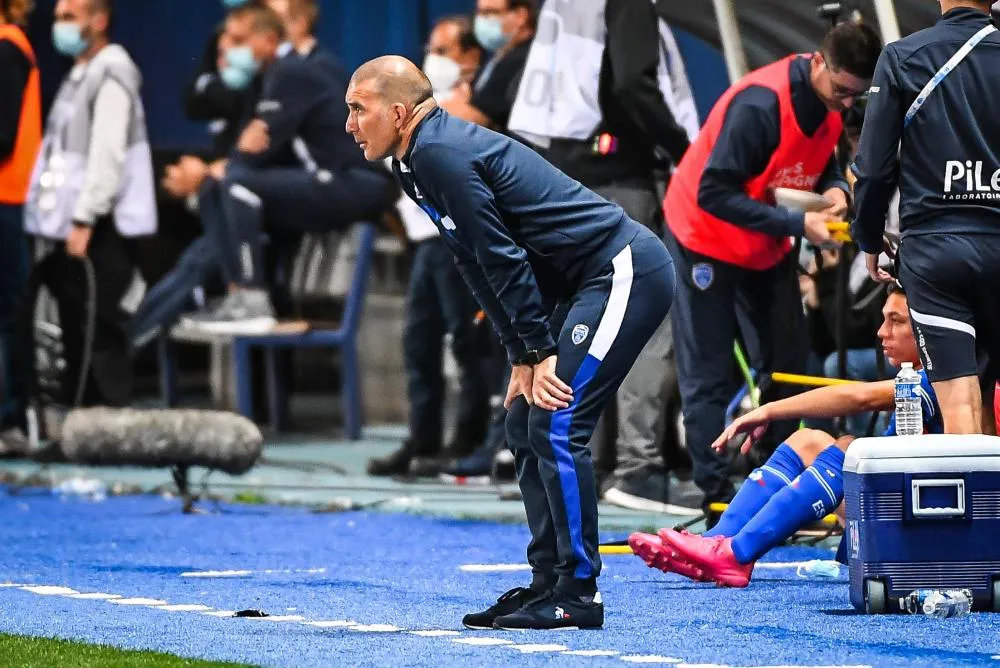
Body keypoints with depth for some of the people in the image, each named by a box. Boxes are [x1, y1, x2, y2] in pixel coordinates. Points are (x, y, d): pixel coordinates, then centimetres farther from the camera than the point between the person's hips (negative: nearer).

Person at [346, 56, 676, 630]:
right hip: (590, 283, 11)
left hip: (627, 272, -11)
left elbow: (503, 258, -18)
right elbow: (482, 269, 15)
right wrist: (524, 358, 9)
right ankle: (550, 582, 14)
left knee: (555, 427, -14)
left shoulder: (443, 155, -17)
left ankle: (578, 594, -10)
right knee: (527, 426, 10)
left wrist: (538, 351, -14)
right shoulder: (419, 162, 14)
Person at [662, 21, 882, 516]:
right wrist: (797, 224, -36)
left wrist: (833, 189, -16)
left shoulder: (833, 105, -10)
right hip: (705, 238, -8)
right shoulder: (759, 105, -34)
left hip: (769, 249, 8)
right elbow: (714, 193, -33)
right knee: (707, 375, -4)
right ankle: (716, 498, -3)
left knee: (786, 364, 7)